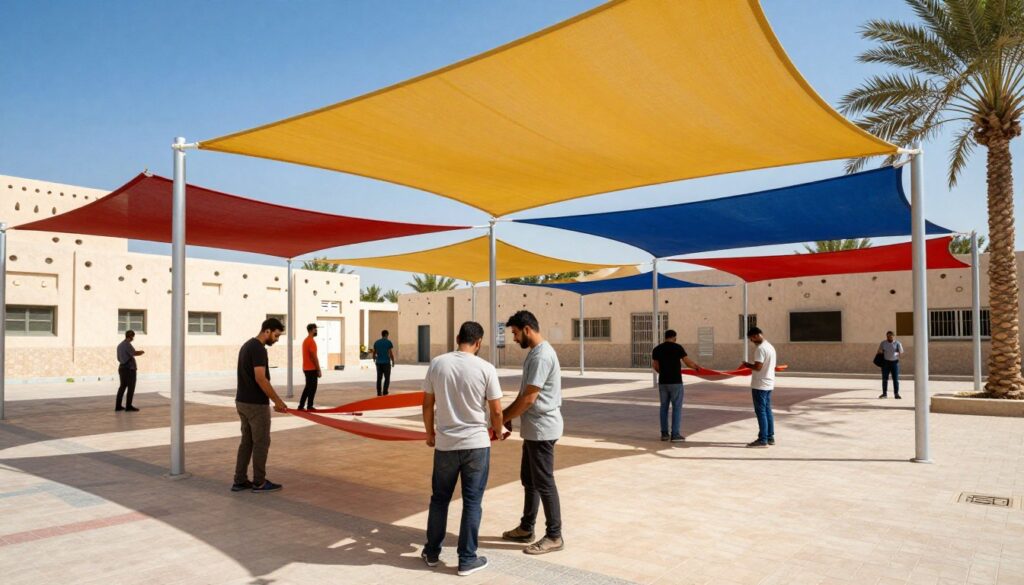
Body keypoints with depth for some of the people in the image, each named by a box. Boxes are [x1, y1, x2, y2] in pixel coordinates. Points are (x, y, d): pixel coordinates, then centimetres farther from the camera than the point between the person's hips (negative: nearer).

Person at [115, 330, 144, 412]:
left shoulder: (119, 345, 15)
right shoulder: (127, 344, -13)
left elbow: (119, 358, 22)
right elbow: (134, 353, -26)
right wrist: (142, 352, -6)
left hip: (121, 367, 9)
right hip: (129, 368, -9)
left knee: (122, 386, 14)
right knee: (131, 387, -2)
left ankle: (118, 406, 14)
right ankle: (128, 406, -2)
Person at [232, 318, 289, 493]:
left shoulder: (247, 345, 13)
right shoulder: (259, 349, -19)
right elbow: (260, 379, -25)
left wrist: (275, 398, 22)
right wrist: (277, 400, -17)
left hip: (242, 401, 10)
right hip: (256, 404, -10)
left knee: (247, 441, 15)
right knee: (261, 443, 2)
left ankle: (240, 481, 18)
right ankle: (259, 482, 11)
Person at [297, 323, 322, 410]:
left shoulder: (305, 340, 15)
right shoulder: (311, 341, -17)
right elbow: (314, 357, -20)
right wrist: (319, 370, -16)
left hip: (306, 368, 9)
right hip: (312, 369, -9)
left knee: (308, 387, 14)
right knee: (312, 388, -1)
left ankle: (301, 405, 14)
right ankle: (309, 406, 3)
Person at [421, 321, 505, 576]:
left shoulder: (437, 363, -3)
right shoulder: (486, 368, -10)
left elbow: (427, 404, 3)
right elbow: (496, 411, -5)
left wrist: (429, 433, 18)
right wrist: (497, 431, 15)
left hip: (444, 444, 3)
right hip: (476, 444, -2)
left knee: (439, 499, 18)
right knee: (472, 502, 8)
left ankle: (432, 553, 30)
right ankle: (467, 559, 16)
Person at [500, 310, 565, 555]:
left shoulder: (542, 355, -20)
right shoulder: (534, 353, 12)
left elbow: (529, 399, -21)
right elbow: (524, 394, 19)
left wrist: (504, 418, -11)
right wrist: (507, 414, 10)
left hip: (542, 429, -10)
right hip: (533, 429, 10)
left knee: (544, 483, -1)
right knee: (529, 480, 18)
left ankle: (554, 536, 10)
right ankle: (526, 528, 30)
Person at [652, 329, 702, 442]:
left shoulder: (657, 349, 5)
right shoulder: (677, 347, -8)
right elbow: (688, 362, -5)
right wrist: (696, 367, 16)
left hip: (663, 382, 5)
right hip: (675, 382, -4)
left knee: (664, 407, 12)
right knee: (677, 408, 2)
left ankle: (664, 434, 14)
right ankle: (675, 435, 0)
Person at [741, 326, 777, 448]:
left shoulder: (761, 349, -18)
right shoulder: (770, 347, 13)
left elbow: (758, 367, -23)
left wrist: (747, 365, -6)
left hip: (760, 385, -10)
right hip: (769, 383, 10)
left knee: (761, 411, -4)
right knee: (767, 410, 14)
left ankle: (763, 440, -2)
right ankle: (770, 437, 20)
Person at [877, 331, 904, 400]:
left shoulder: (897, 343, 0)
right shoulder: (883, 343, 5)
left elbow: (901, 352, -1)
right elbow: (879, 351, 14)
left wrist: (898, 353, -23)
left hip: (894, 362, -1)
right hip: (885, 362, 1)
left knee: (896, 379, -2)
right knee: (885, 378, 3)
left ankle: (896, 394, 3)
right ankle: (884, 393, 10)